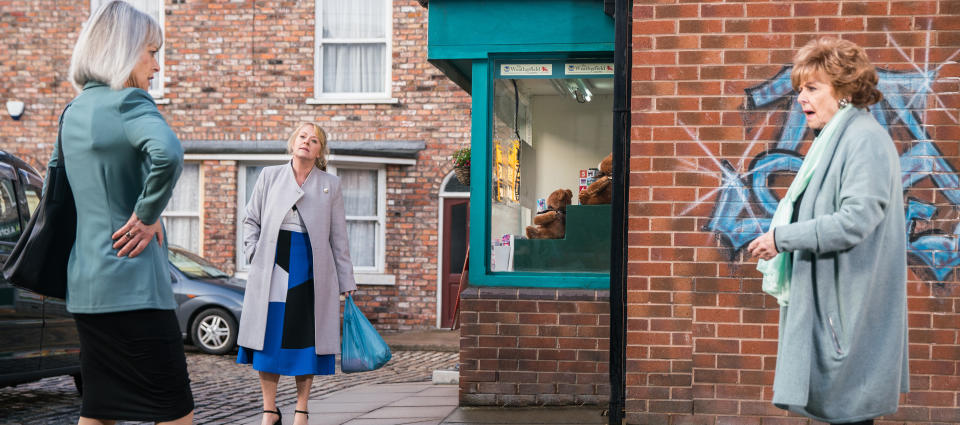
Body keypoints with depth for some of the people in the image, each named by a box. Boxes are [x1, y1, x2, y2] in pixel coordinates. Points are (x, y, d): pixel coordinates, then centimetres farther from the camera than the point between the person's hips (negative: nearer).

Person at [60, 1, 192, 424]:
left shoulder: (74, 111, 14)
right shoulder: (128, 102, -11)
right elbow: (167, 153, -32)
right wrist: (148, 215, -18)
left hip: (84, 287, 9)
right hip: (134, 286, -9)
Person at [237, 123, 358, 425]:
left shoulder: (330, 185, 8)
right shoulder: (270, 176, 10)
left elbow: (338, 237, 9)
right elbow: (251, 220, 15)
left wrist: (346, 282, 6)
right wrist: (255, 255, 0)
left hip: (311, 270, 0)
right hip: (272, 270, 0)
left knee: (306, 339, 2)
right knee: (268, 337, 0)